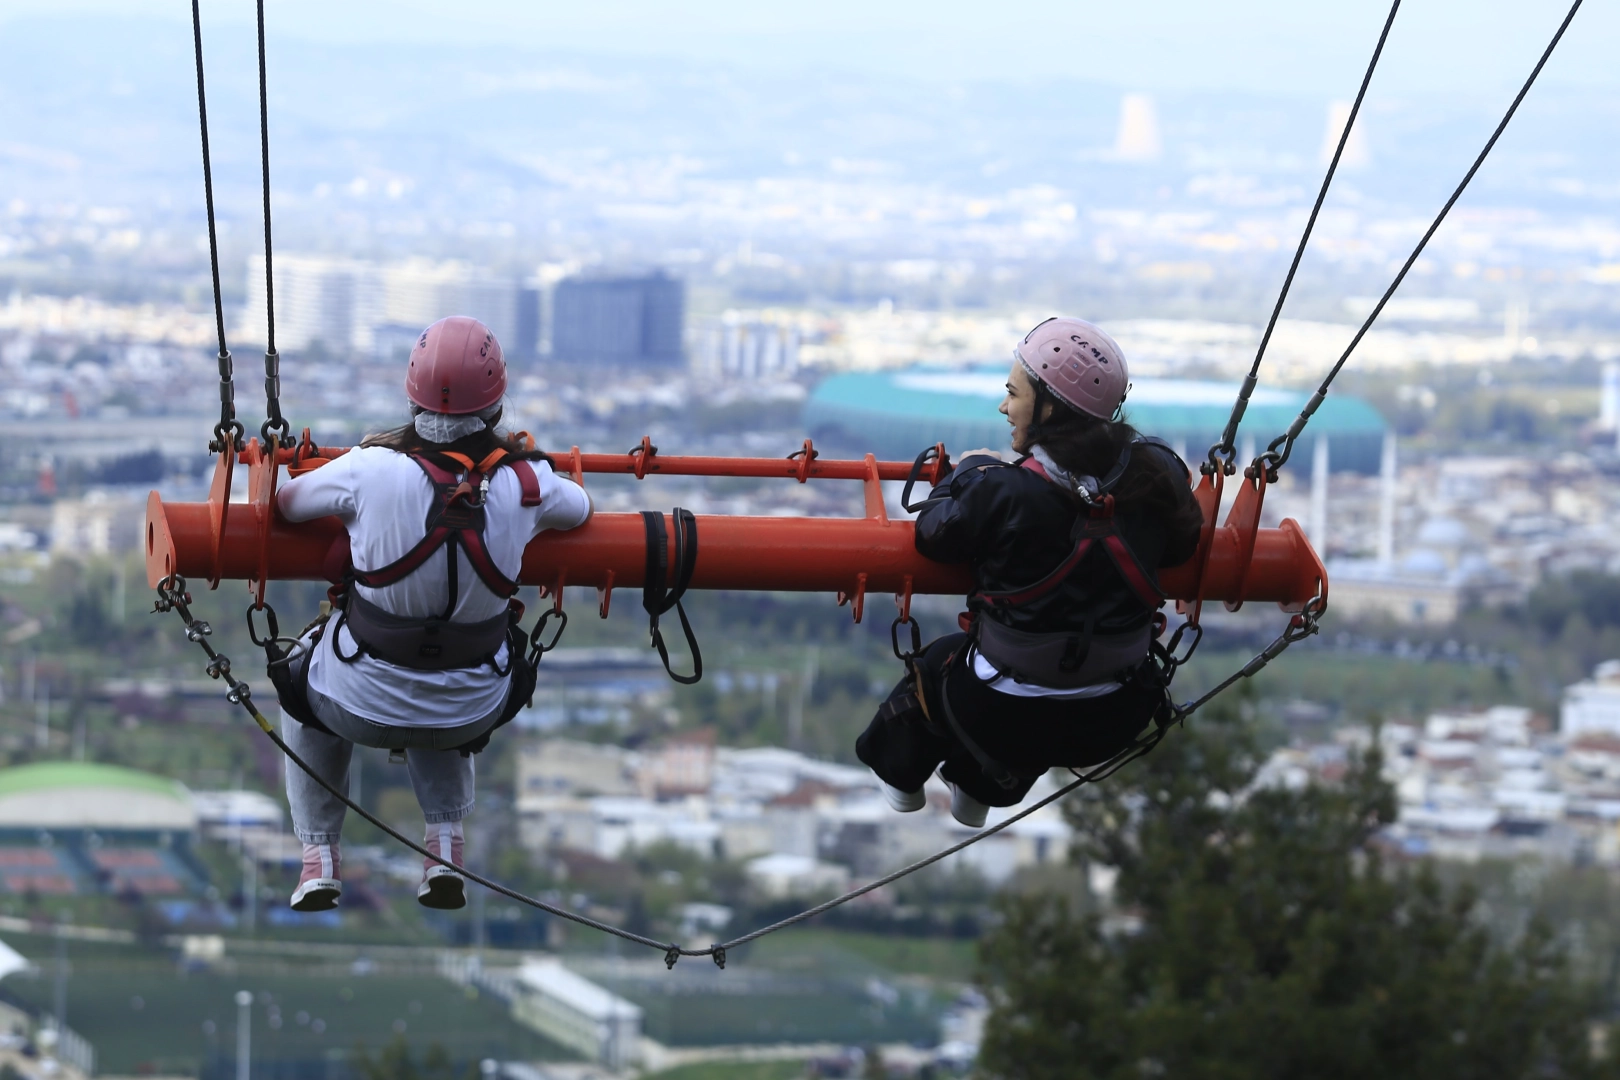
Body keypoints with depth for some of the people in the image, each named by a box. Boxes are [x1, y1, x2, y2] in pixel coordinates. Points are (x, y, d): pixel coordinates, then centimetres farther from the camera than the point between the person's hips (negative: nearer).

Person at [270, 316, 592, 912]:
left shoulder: (372, 470, -21)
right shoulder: (524, 483, -14)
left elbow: (284, 501, -2)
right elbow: (579, 508, 10)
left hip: (365, 705, -2)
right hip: (472, 713, 2)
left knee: (301, 685, 34)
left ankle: (319, 855, 30)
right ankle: (446, 841, 25)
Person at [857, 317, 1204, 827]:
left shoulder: (1004, 492, -23)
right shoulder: (1158, 471, -11)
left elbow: (934, 533, -5)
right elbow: (1181, 544, 9)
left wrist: (971, 470, 14)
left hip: (1007, 723, -4)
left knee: (937, 665, 30)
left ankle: (900, 775, 57)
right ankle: (981, 790, 58)